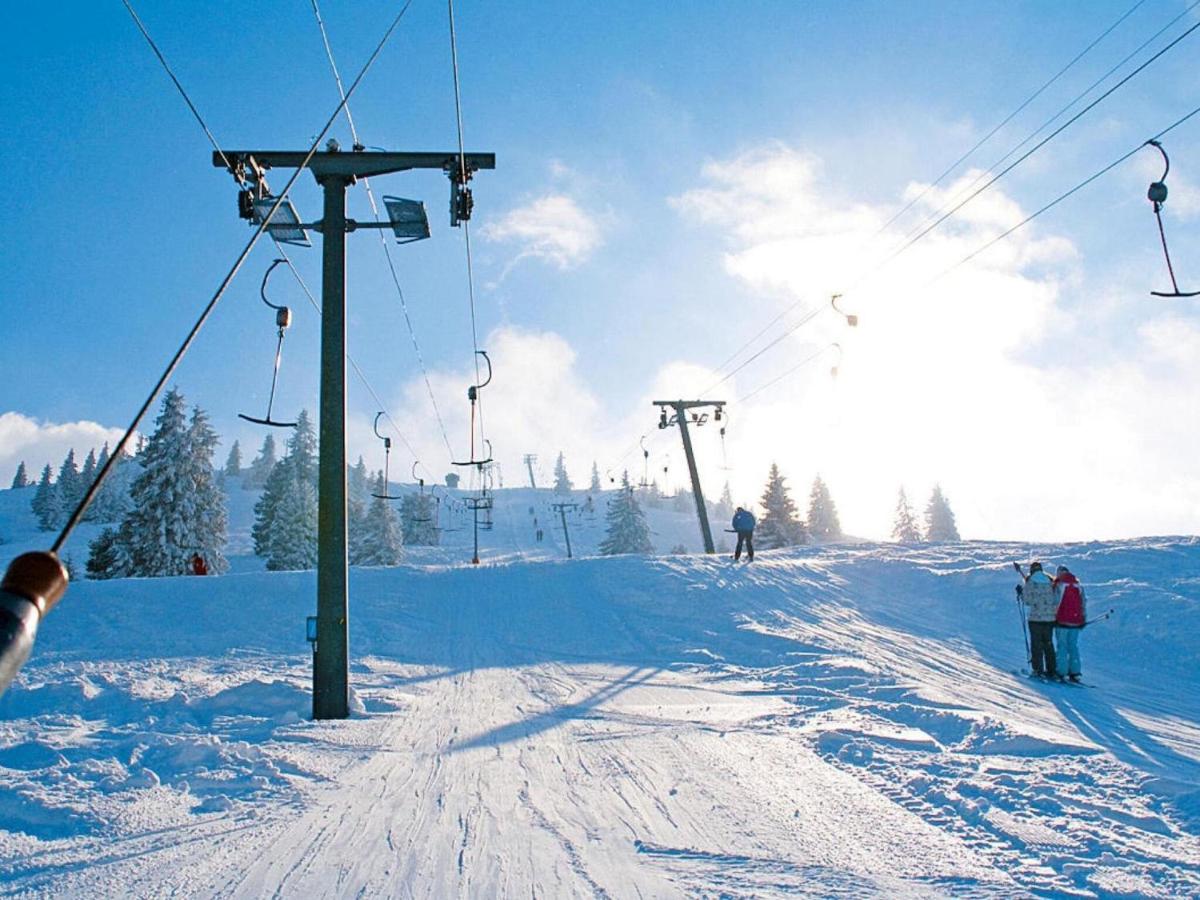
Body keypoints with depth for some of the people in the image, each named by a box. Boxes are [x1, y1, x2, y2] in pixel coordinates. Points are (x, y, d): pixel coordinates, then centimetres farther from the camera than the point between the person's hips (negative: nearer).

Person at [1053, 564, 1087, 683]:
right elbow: (1084, 603, 12)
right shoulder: (1079, 586, 8)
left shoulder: (1059, 585, -6)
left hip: (1062, 621, -4)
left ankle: (1061, 672, -4)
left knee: (1061, 646, -1)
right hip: (1076, 621, 5)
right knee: (1073, 646, 12)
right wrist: (1083, 619, 18)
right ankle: (1074, 672, 10)